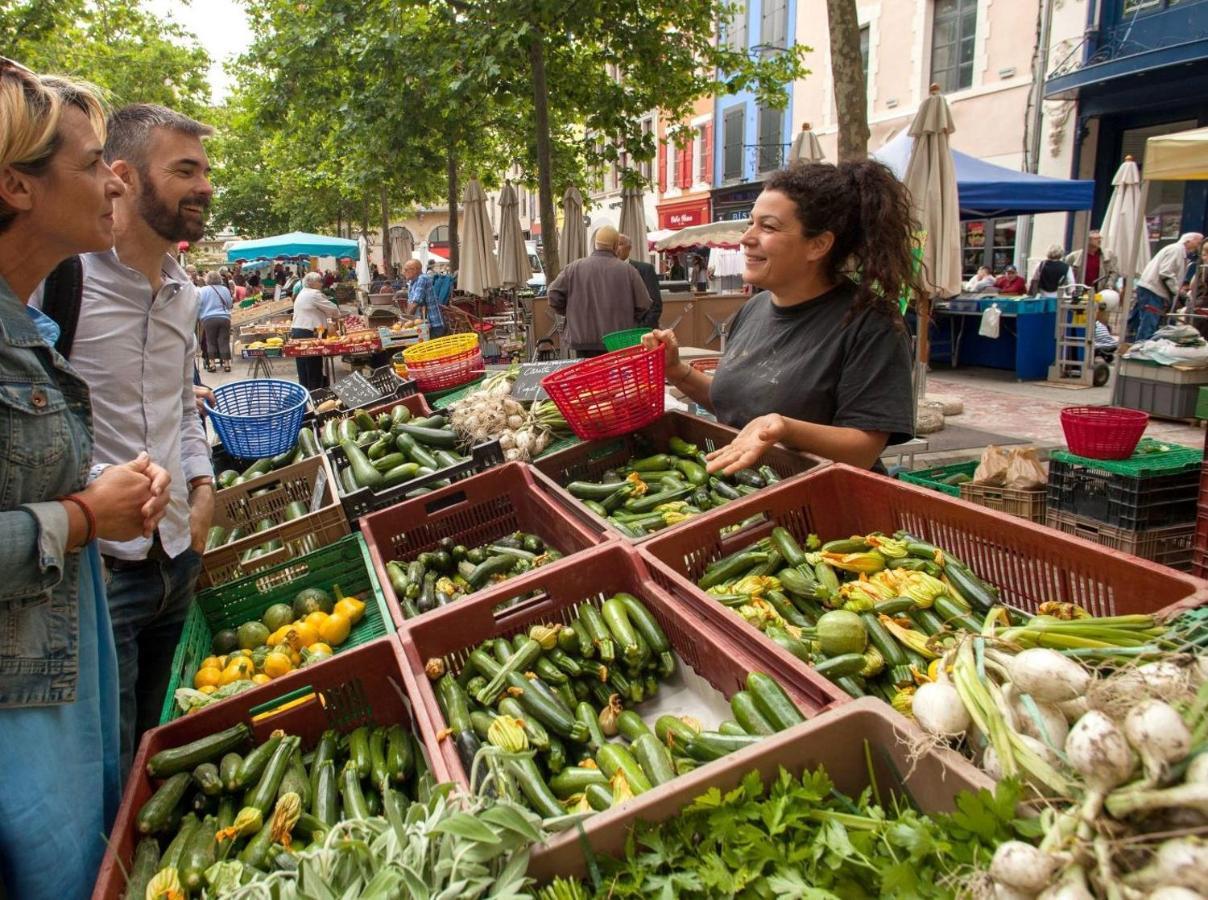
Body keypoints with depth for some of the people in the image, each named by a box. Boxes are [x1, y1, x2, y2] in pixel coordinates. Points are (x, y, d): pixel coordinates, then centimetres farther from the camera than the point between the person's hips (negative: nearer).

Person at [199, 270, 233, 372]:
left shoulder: (203, 290, -1)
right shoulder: (225, 290, 8)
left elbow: (198, 306, -3)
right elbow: (229, 305, 17)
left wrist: (197, 317, 12)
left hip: (208, 319, -2)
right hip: (224, 318, 2)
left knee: (211, 342, 7)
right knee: (224, 342, 4)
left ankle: (212, 364, 4)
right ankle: (226, 364, 3)